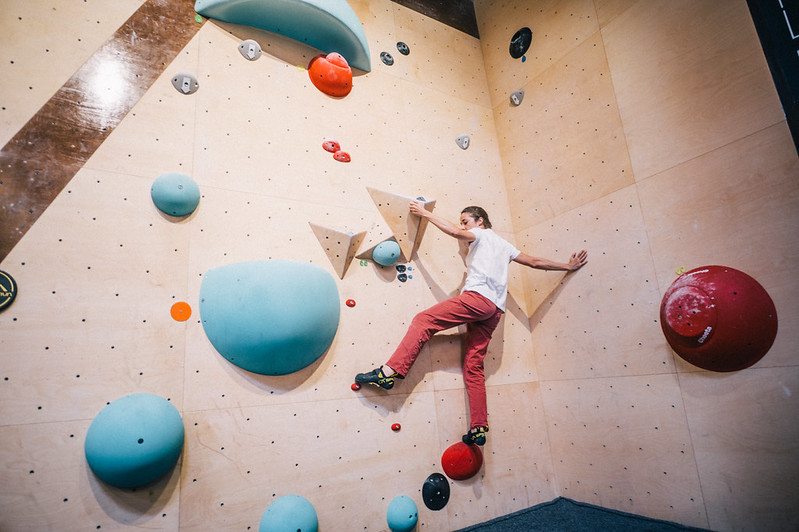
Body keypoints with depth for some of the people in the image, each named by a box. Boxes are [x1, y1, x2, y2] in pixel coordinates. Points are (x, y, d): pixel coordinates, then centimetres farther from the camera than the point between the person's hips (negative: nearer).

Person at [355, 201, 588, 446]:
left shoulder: (482, 235, 10)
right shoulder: (504, 244, 32)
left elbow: (455, 232, -9)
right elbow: (535, 262, 30)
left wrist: (425, 213, -1)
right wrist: (568, 266, 41)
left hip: (477, 297, -9)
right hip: (495, 309, 9)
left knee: (423, 320, -15)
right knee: (473, 366, 6)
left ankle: (390, 372, -30)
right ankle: (479, 429, 4)